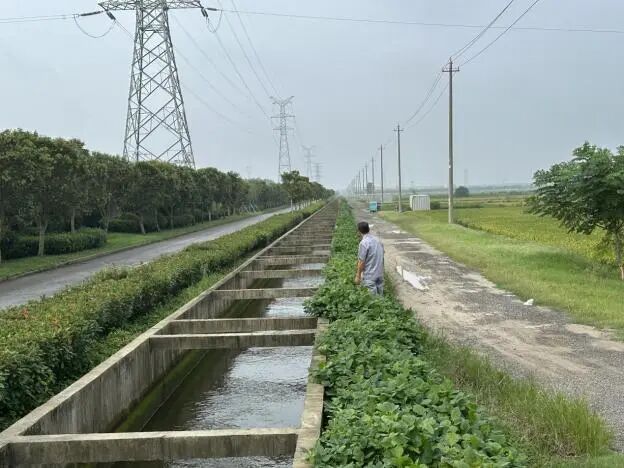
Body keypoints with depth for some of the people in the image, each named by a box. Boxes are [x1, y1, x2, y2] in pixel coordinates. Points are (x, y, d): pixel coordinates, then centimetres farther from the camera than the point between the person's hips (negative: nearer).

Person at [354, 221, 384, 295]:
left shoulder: (363, 243, -17)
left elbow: (361, 262, -16)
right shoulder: (377, 240, 5)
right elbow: (381, 256, 10)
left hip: (369, 276, -7)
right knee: (379, 296, 14)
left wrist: (358, 276, -7)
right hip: (380, 273, 7)